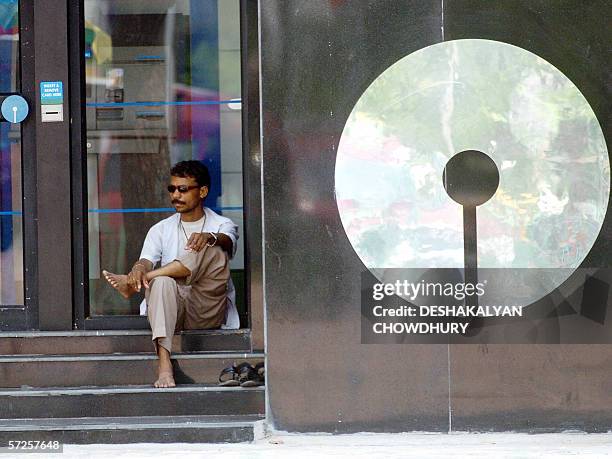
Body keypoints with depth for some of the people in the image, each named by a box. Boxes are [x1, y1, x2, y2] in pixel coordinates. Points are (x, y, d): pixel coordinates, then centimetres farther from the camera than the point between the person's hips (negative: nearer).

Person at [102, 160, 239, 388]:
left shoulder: (222, 225, 11)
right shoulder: (161, 230, 17)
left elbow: (227, 240, -14)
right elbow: (146, 260, 0)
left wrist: (209, 237, -39)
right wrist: (138, 269, -26)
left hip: (207, 311, -2)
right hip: (172, 307, 2)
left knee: (214, 251, -26)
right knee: (162, 282, -35)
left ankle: (131, 284, -25)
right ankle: (164, 365, -50)